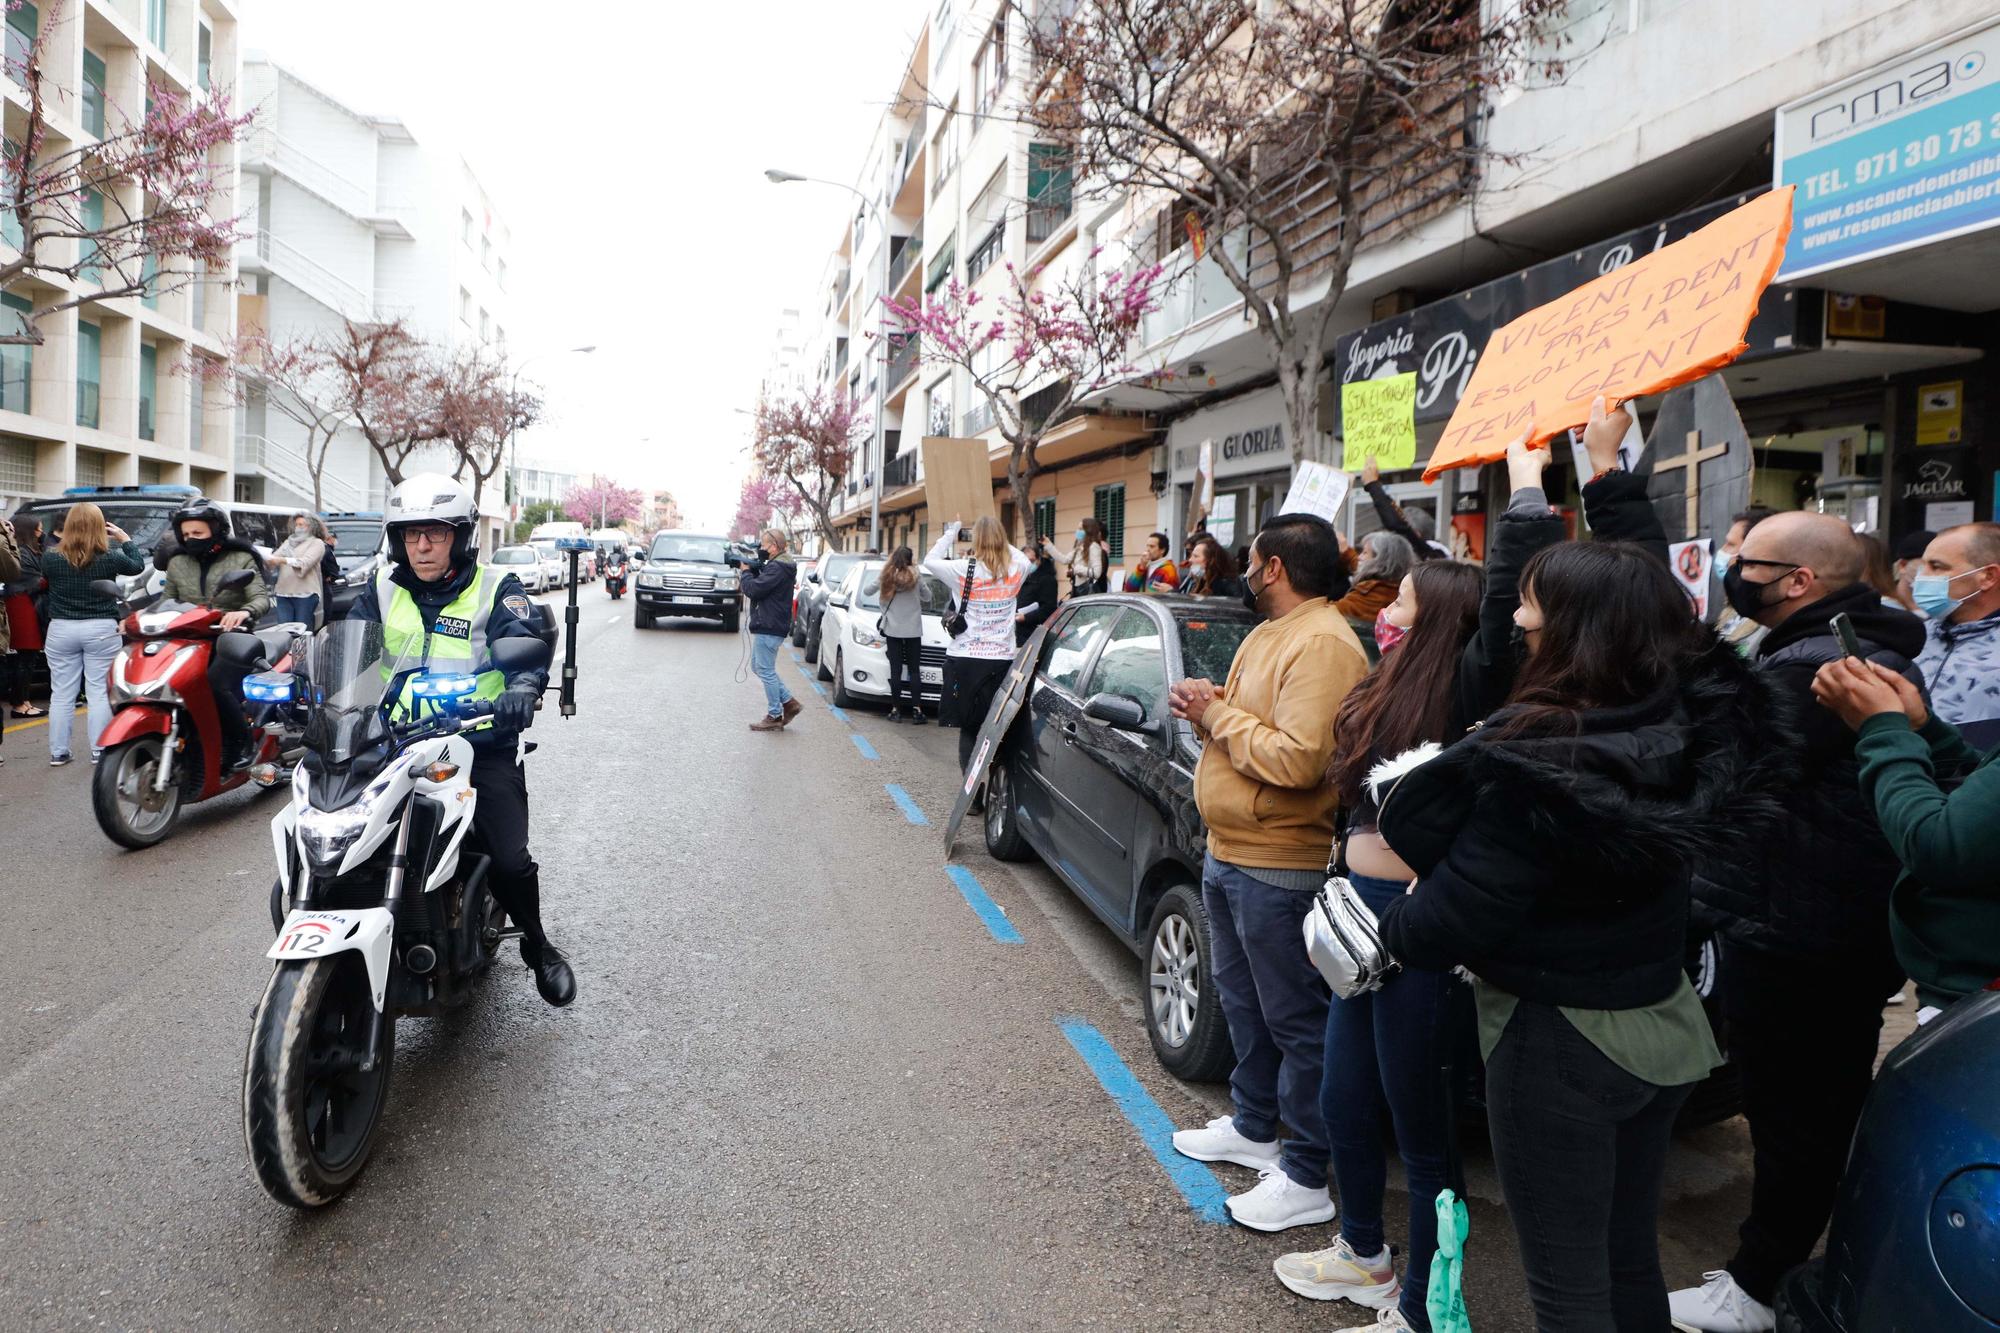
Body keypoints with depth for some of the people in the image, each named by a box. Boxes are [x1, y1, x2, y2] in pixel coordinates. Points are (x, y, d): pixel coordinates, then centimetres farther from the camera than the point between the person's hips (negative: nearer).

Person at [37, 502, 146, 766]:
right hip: (100, 629, -2)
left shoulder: (51, 557, -6)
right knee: (99, 692, 3)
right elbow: (137, 565, 9)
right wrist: (124, 539, 19)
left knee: (61, 694, 8)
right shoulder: (109, 558, -10)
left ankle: (58, 752, 11)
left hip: (61, 629, 2)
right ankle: (99, 751, 3)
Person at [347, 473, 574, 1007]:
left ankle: (536, 945, 14)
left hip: (481, 743, -4)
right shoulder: (384, 590, 10)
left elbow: (523, 643, -17)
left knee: (510, 861, -15)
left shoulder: (495, 590, -2)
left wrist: (523, 684, -40)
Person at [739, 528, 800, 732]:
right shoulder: (781, 566, 15)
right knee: (758, 667, 18)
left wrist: (746, 571, -6)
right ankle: (788, 702, 19)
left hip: (769, 629, -11)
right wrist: (753, 568, 3)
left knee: (766, 671, -3)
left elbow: (753, 589, -23)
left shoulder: (777, 568, -19)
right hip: (767, 626, 11)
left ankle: (774, 716, 4)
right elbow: (761, 583, 18)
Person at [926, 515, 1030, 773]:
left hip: (966, 658, -2)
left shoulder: (965, 571, -8)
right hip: (1002, 659, 2)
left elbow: (930, 561, 7)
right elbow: (1025, 560, 24)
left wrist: (951, 532, 14)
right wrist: (1000, 541, 21)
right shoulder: (1015, 571, 0)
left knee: (968, 728, 5)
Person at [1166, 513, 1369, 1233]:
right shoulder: (1266, 635, 13)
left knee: (1295, 1021, 2)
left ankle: (1305, 1177, 14)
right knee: (1242, 1001, 23)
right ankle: (1252, 1127, 41)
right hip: (1228, 852, 11)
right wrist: (1207, 704, -1)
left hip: (1279, 869, -11)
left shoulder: (1323, 646, -21)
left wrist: (1218, 716, -18)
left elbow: (1297, 760, -30)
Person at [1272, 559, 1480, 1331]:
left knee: (1418, 1120, 6)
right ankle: (1363, 1254, 45)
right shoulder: (1383, 696, 9)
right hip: (1360, 914, 10)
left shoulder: (1456, 713, -19)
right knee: (1344, 1101, 22)